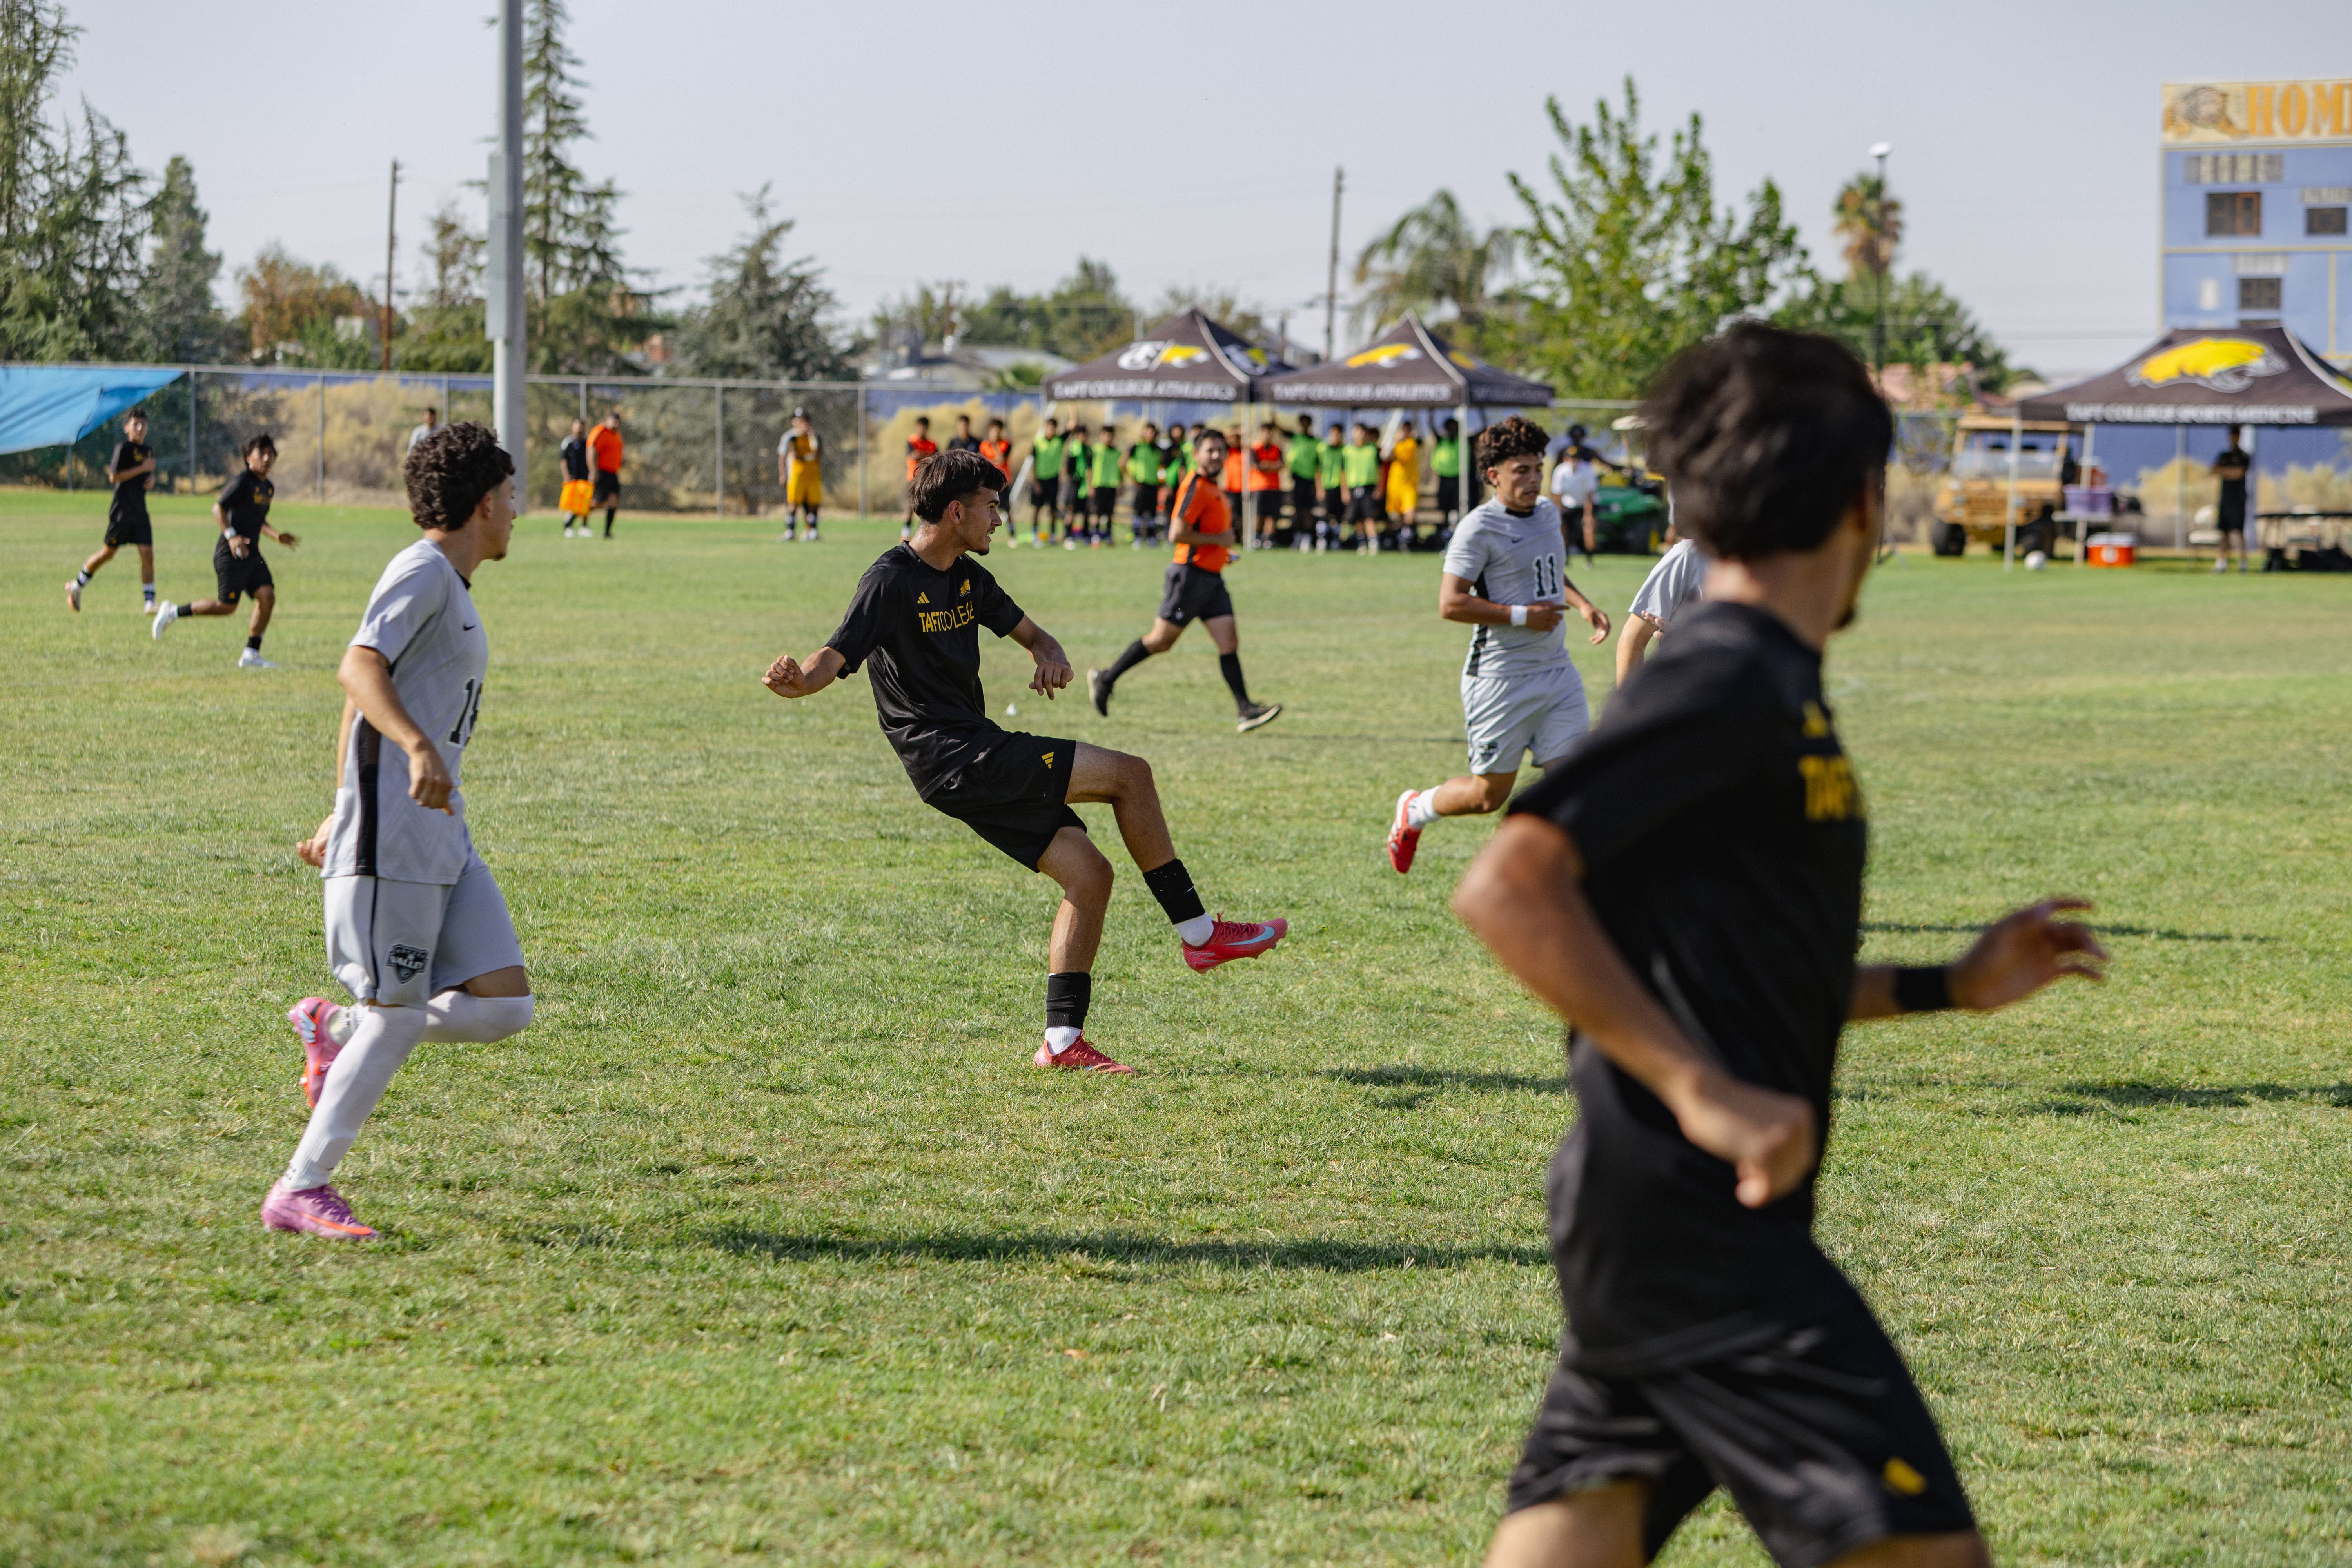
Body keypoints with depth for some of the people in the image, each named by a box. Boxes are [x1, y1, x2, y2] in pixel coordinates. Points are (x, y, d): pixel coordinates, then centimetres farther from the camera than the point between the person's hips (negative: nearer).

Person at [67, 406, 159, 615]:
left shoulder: (149, 450, 15)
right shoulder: (124, 447, -9)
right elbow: (114, 477, -16)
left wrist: (152, 479, 7)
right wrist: (142, 468, -17)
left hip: (140, 511, 6)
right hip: (122, 510, -6)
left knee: (148, 554, -6)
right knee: (107, 553, 3)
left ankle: (149, 603, -6)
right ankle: (76, 586, 23)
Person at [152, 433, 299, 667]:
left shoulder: (269, 488, 16)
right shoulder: (242, 482, -11)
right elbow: (218, 508, -15)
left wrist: (277, 536, 17)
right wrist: (231, 536, -27)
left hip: (252, 554, 8)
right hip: (230, 555, -8)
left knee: (267, 596, -7)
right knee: (227, 606, -8)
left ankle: (251, 656, -2)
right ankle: (172, 612, 10)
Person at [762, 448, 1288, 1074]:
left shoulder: (967, 577, 15)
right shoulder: (892, 582, -12)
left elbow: (1029, 633, 24)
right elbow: (836, 657, -21)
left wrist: (1051, 659, -1)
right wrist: (797, 681, -44)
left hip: (979, 754, 9)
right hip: (950, 759, -9)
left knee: (1089, 874, 2)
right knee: (1129, 774, -12)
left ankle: (1062, 1041, 4)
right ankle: (1199, 934, -3)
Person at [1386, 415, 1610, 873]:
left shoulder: (1549, 513, 11)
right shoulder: (1478, 530, -14)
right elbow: (1451, 604, -20)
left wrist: (1582, 605, 12)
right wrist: (1522, 616, -20)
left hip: (1557, 672, 6)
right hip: (1501, 677, -6)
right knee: (1490, 794, 4)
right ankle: (1413, 811, 32)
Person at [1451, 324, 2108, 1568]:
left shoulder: (1766, 691, 18)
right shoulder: (1729, 683, -12)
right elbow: (1508, 887, -22)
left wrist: (1945, 988, 25)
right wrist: (1704, 1092, -25)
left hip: (1648, 1230, 10)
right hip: (1693, 1225, -10)